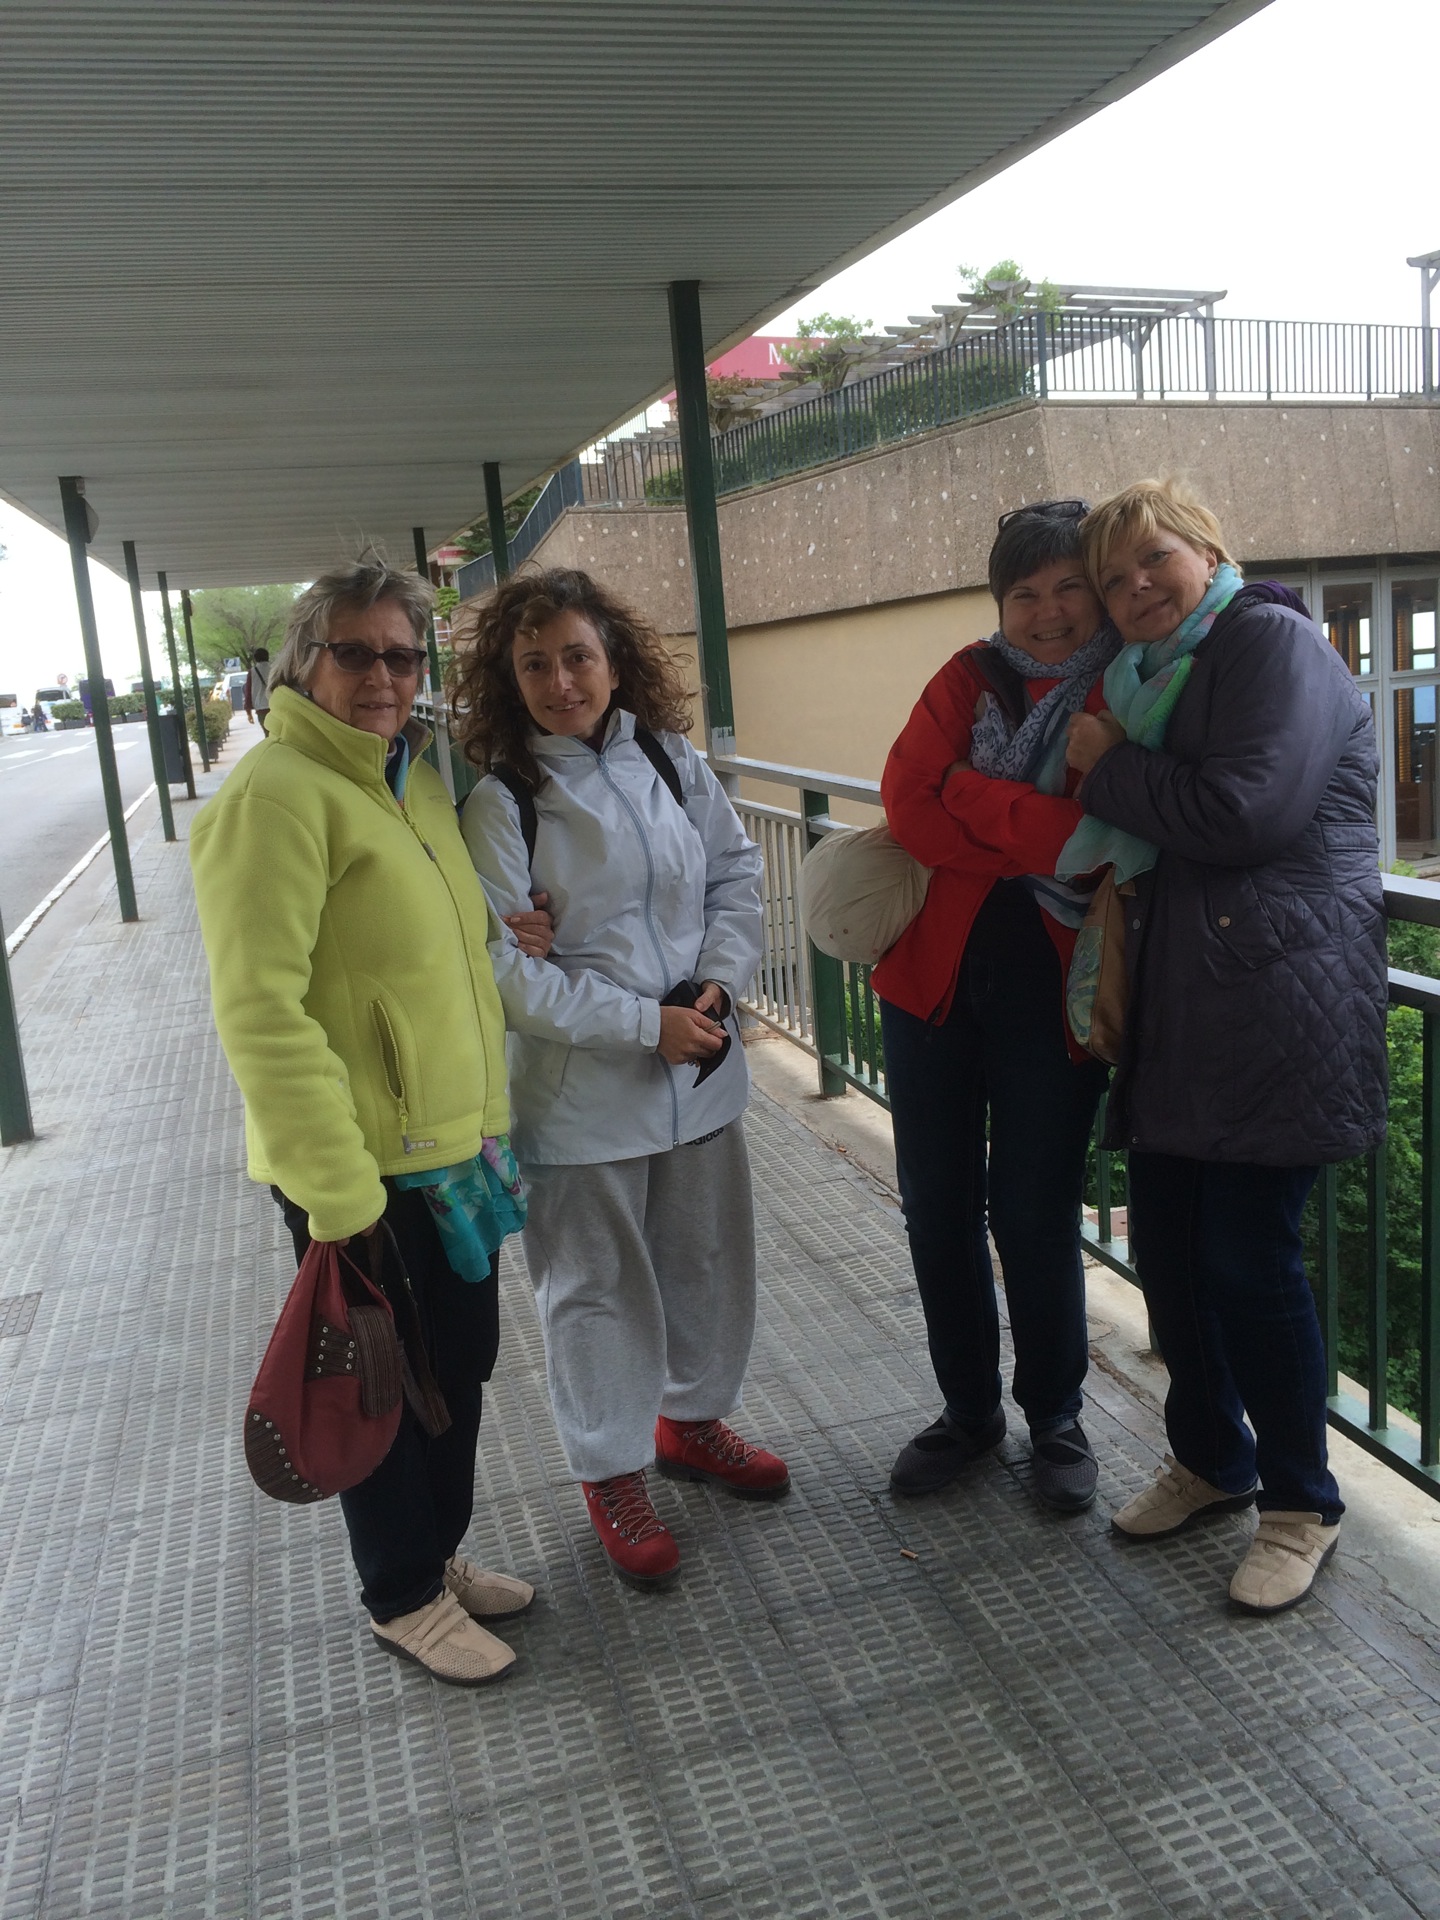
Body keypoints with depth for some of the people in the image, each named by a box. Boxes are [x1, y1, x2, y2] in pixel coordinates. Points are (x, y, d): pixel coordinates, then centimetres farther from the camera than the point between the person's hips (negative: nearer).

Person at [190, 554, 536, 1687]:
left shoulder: (416, 776, 9)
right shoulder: (277, 794, -18)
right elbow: (262, 1010, -23)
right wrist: (335, 1191, -23)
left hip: (454, 1147, 8)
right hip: (360, 1169, -8)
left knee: (462, 1365, 21)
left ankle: (441, 1553, 44)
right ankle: (404, 1597, 34)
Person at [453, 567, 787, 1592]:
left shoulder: (672, 761, 0)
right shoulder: (500, 803, -13)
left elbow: (737, 874, 8)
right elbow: (506, 968, -17)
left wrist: (720, 980, -9)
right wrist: (646, 1025, -18)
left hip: (701, 1073, 5)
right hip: (580, 1094, -4)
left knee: (710, 1260, 20)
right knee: (599, 1288, 10)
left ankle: (695, 1418, 45)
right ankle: (613, 1475, 32)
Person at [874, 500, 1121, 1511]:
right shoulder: (969, 678, 5)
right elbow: (910, 798, -11)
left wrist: (977, 818, -20)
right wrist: (1059, 830, -18)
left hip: (1053, 991, -3)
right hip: (935, 974, 4)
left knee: (1036, 1217, 4)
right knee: (938, 1211, 12)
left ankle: (1056, 1417, 30)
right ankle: (969, 1407, 33)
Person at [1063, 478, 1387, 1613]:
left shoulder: (1273, 641, -6)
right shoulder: (1157, 675, 21)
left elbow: (1242, 812, -19)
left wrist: (1109, 766, -7)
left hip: (1276, 1010, -8)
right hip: (1178, 1015, 8)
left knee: (1249, 1259, -3)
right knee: (1166, 1245, 11)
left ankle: (1303, 1506, 18)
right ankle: (1213, 1461, 32)